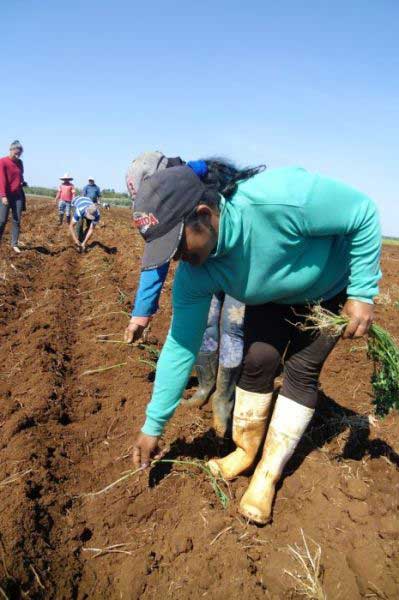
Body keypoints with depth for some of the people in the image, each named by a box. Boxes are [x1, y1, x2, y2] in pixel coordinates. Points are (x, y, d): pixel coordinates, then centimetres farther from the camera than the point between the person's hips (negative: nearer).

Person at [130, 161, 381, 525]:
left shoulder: (278, 199, -45)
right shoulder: (194, 275, -27)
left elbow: (364, 212, -30)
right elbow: (181, 346, -19)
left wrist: (361, 293, -28)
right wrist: (153, 426, -15)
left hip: (333, 288, -3)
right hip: (274, 297, 3)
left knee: (301, 369, -7)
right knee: (258, 360, -9)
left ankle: (268, 474, 7)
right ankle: (246, 450, 17)